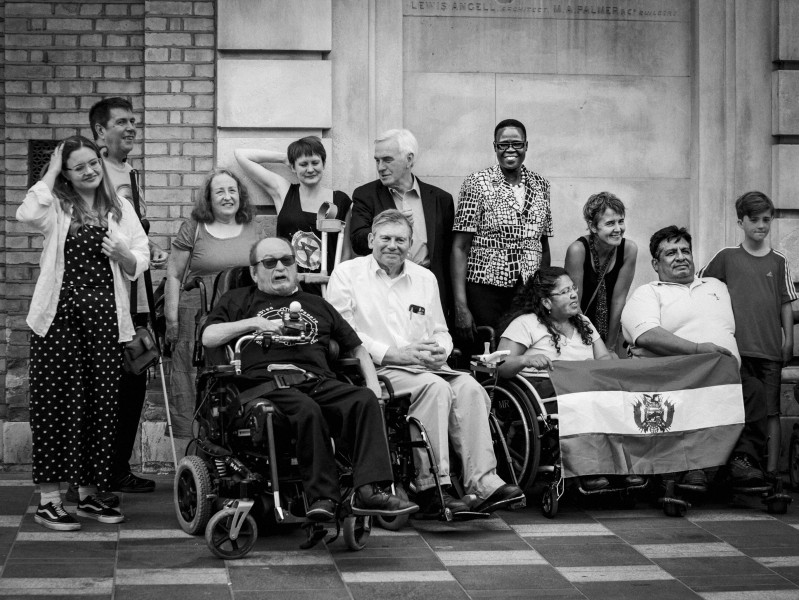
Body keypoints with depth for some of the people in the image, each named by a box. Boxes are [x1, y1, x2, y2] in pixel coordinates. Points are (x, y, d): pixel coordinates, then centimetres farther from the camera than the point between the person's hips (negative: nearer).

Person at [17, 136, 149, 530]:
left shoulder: (119, 209, 12)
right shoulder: (56, 206, 1)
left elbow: (140, 262, 11)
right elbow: (27, 214, -22)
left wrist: (124, 255, -11)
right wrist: (51, 173, -10)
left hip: (105, 319, 4)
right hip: (59, 317, -3)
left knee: (101, 405, 6)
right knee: (58, 404, -3)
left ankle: (89, 494, 18)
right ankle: (49, 500, 1)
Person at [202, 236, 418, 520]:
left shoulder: (316, 304, 34)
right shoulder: (239, 300, 26)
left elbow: (356, 347, 32)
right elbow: (208, 338, 10)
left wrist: (373, 382, 14)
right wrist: (255, 323, 0)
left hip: (319, 381, 3)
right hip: (269, 382, -3)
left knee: (365, 400, -28)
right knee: (307, 410, -38)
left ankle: (370, 491, -39)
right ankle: (322, 496, -36)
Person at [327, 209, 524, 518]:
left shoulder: (425, 278, 22)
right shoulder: (347, 274, 6)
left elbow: (440, 332, 23)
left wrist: (440, 351, -4)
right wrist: (394, 353, -14)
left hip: (425, 366, 5)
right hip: (376, 370, -5)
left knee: (468, 387, -26)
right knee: (435, 387, -33)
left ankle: (483, 482, -33)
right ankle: (431, 489, -35)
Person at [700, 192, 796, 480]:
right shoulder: (727, 257, 4)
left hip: (771, 348, 1)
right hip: (738, 346, -1)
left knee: (771, 411, 3)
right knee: (745, 410, -1)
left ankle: (771, 470, 6)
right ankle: (750, 462, 5)